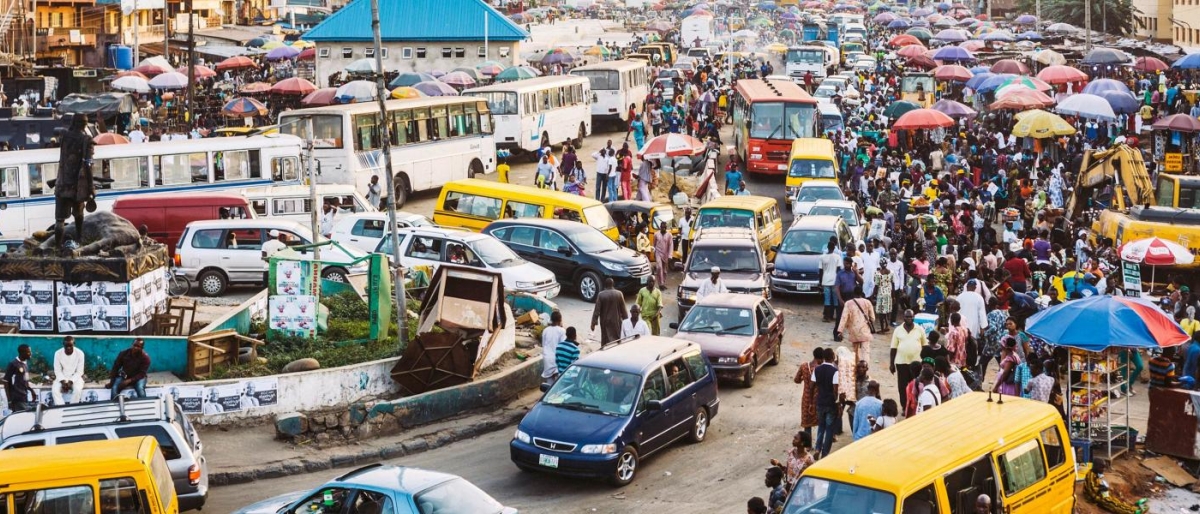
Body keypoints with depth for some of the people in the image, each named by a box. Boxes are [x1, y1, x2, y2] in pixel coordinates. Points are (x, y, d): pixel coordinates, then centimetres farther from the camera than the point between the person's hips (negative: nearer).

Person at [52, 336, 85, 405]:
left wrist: (71, 382, -23)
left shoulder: (80, 353, -15)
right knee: (54, 390, -28)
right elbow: (57, 371, -6)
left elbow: (79, 371, -11)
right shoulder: (58, 353, -11)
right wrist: (63, 382, -22)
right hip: (62, 377, 2)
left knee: (77, 389, -33)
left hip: (75, 377, -1)